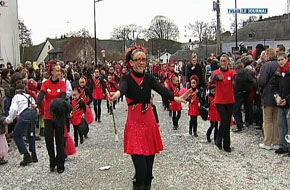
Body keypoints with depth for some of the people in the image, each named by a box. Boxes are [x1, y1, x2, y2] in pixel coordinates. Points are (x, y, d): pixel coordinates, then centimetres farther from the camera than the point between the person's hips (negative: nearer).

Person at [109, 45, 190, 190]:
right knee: (141, 169, -10)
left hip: (149, 121, 4)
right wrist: (117, 94, -54)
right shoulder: (127, 79, -4)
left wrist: (175, 98, -35)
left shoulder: (149, 78, 5)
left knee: (149, 166, 10)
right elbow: (122, 87, -29)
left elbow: (162, 90, -14)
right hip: (134, 123, -4)